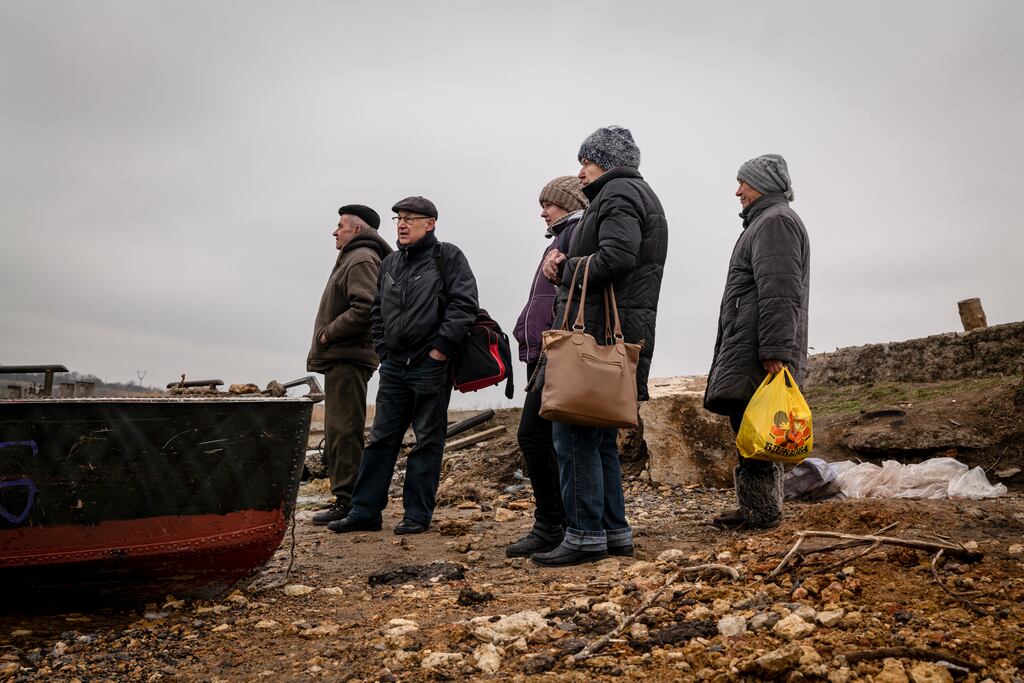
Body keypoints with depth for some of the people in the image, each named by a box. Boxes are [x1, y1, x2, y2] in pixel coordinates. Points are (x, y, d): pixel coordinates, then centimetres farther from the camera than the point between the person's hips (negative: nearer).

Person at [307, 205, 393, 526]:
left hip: (348, 358, -11)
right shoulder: (352, 258, 23)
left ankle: (347, 500, -7)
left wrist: (328, 333, -14)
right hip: (341, 358, 11)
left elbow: (364, 309, -24)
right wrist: (325, 343, 13)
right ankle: (347, 497, 20)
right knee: (339, 430, 13)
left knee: (343, 430, -10)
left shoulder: (361, 260, -10)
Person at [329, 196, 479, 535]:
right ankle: (364, 511, 15)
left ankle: (417, 514, 11)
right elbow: (377, 312, 22)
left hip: (431, 367, -6)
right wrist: (382, 351, 11)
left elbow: (465, 303, -12)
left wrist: (441, 348, -15)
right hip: (394, 367, 6)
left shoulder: (447, 256, -3)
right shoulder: (389, 263, 16)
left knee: (427, 442, 2)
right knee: (380, 439, 8)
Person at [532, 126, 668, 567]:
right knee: (599, 439, 13)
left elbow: (614, 258, -22)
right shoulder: (641, 195, 27)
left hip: (601, 334, -11)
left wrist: (564, 268, -8)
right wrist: (564, 263, 3)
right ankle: (615, 532, 18)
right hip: (617, 336, 11)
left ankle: (585, 536, -5)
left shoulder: (618, 192, -5)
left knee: (573, 434, -9)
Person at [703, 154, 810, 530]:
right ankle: (757, 508, 16)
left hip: (759, 354, -11)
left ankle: (760, 511, -4)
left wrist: (774, 351, -24)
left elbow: (779, 295, -18)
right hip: (750, 352, 11)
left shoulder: (775, 221, -7)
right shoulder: (766, 222, 27)